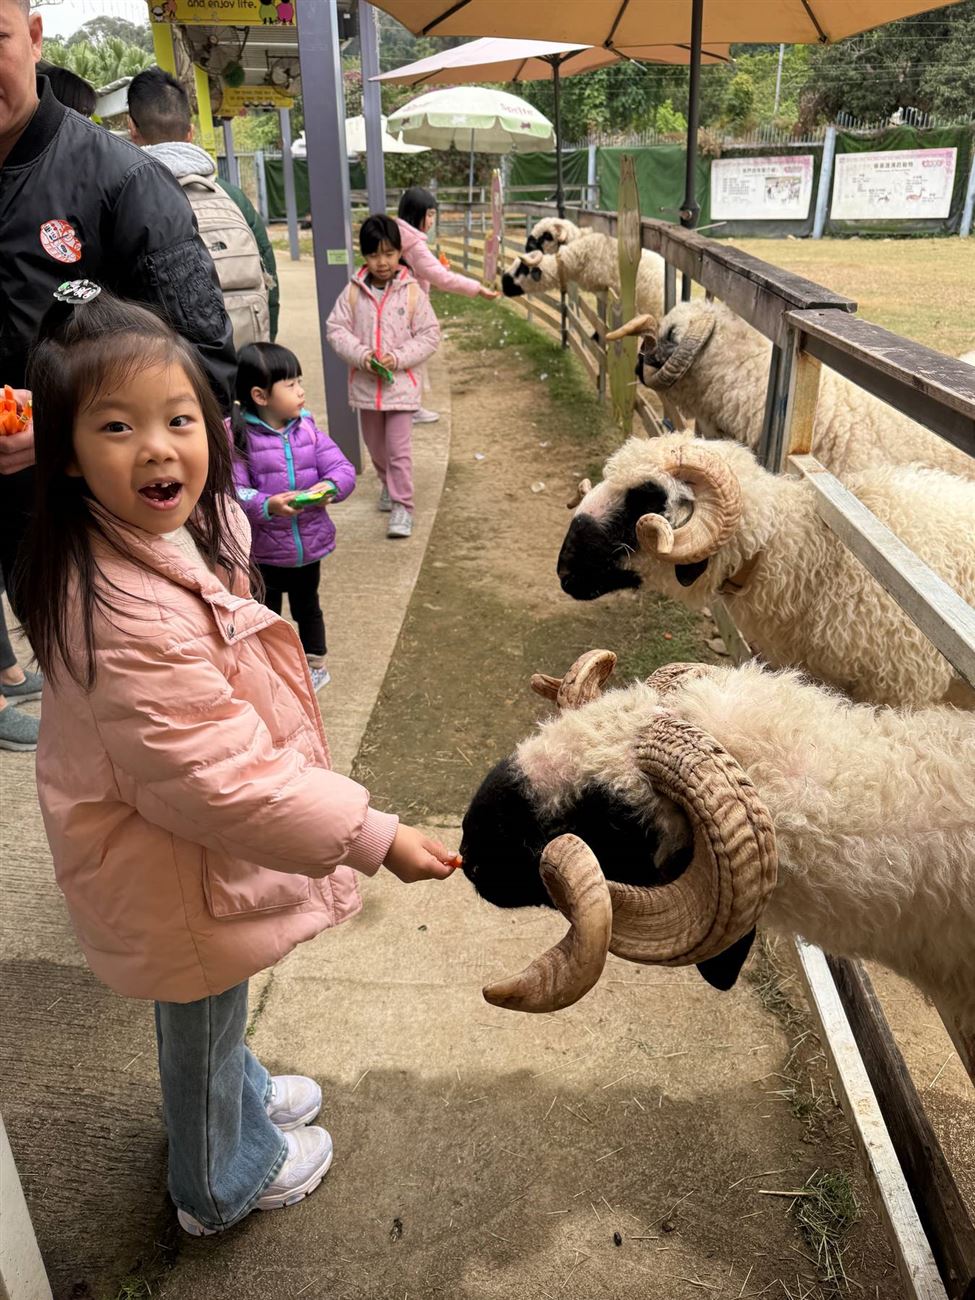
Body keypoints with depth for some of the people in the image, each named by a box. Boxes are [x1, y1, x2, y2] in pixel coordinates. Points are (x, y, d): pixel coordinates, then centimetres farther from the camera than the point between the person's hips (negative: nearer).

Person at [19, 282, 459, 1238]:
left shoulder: (154, 543, -6)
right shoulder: (131, 615, -38)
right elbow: (219, 780, -35)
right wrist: (374, 838, -29)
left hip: (180, 846, 8)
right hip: (178, 873, -8)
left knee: (207, 1016, 33)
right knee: (203, 1024, 20)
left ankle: (236, 1095, 63)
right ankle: (225, 1183, 50)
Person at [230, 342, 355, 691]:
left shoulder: (308, 430, -4)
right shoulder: (238, 438, -15)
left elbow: (343, 469, -7)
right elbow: (233, 491, -21)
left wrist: (331, 486, -28)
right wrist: (267, 506, -36)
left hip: (309, 545, 3)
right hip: (263, 550, -3)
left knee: (307, 607, 24)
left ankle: (316, 664, 44)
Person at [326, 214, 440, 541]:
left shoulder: (412, 292, -7)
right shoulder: (353, 291, -2)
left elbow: (429, 335, -6)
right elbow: (335, 329, -2)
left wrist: (398, 358, -18)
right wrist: (362, 355, -17)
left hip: (400, 383, -3)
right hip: (364, 383, 3)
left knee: (399, 447, -6)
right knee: (375, 444, 19)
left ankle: (402, 506, -1)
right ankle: (388, 484, 43)